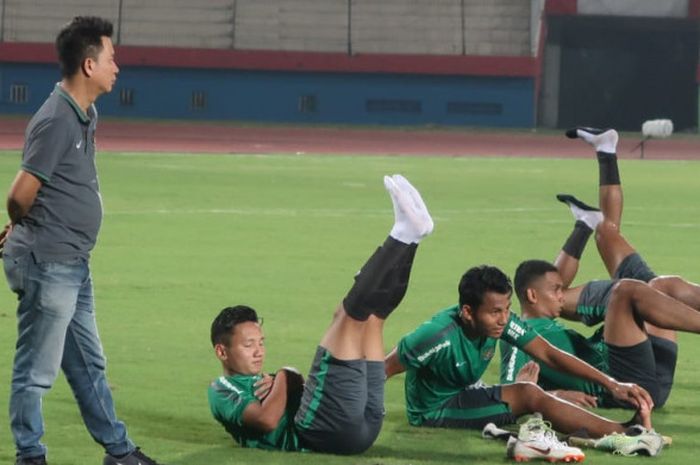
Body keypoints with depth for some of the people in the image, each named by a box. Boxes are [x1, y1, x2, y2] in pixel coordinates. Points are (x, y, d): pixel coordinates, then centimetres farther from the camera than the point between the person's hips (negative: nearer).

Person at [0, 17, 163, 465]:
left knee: (89, 365, 18)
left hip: (74, 266, 10)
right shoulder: (56, 121, -20)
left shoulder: (87, 115, 11)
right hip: (48, 265, -10)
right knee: (37, 372, 1)